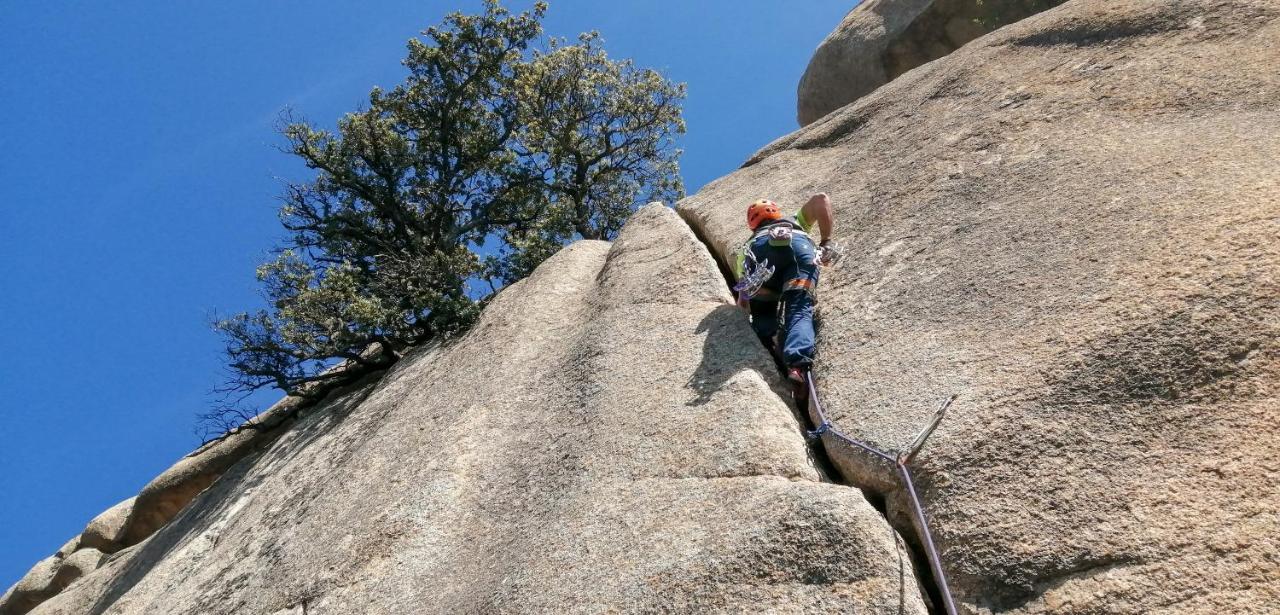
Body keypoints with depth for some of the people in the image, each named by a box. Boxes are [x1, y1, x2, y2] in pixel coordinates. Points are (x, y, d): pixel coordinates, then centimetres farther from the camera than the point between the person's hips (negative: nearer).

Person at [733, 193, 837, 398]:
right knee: (799, 311, -10)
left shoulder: (750, 243, 43)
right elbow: (821, 198, 27)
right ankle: (797, 365, -36)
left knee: (763, 313, 15)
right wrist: (826, 241, 28)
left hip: (760, 249, 1)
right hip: (799, 243, -1)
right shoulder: (796, 221, 47)